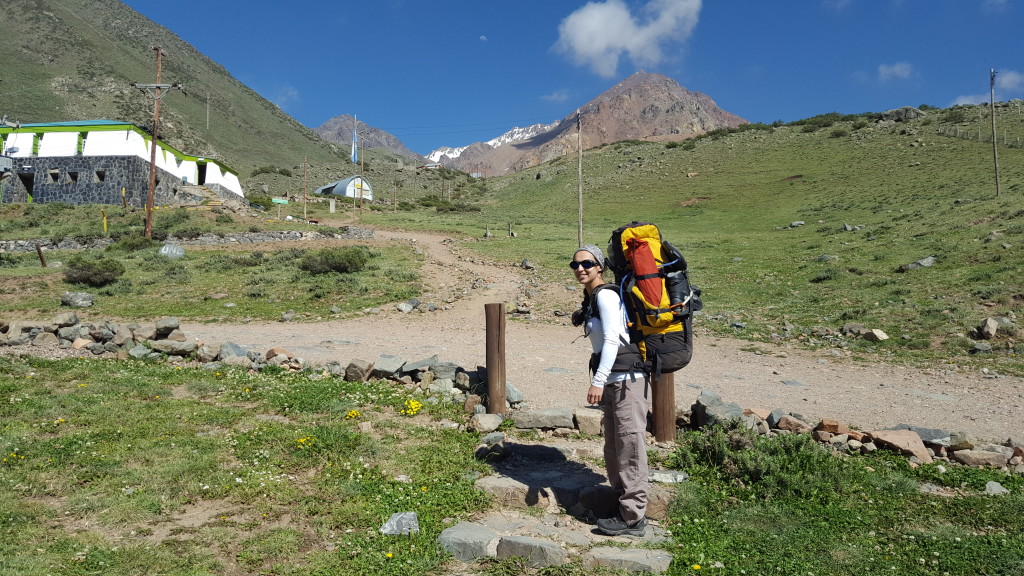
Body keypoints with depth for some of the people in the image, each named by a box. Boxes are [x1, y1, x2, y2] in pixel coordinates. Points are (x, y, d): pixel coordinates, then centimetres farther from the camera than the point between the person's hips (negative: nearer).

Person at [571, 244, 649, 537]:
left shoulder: (605, 295, -11)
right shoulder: (591, 298, 16)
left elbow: (612, 340, -19)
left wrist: (598, 380, -22)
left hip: (627, 379, -10)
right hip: (614, 382, 10)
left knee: (630, 449, -3)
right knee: (614, 450, 16)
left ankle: (633, 518, 5)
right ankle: (624, 508, 27)